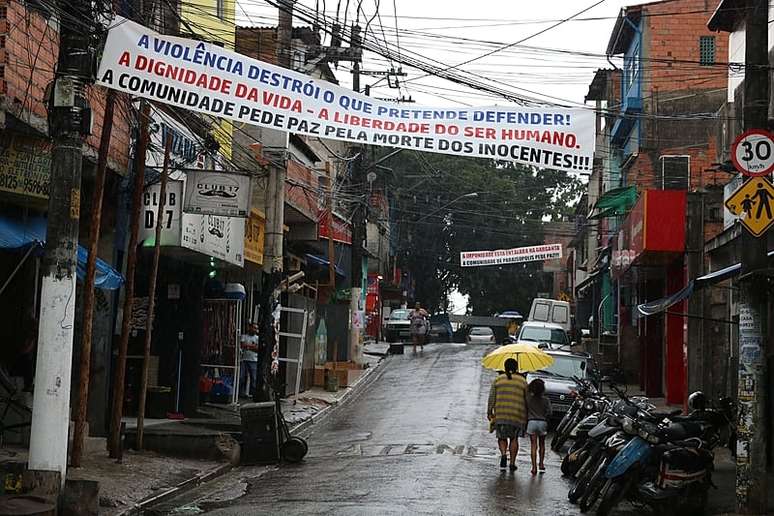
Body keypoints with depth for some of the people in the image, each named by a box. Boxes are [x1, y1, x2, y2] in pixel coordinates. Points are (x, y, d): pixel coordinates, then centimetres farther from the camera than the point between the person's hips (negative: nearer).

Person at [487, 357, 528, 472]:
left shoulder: (497, 380, 4)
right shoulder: (523, 381, 4)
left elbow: (492, 398, 2)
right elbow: (527, 399, 5)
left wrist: (489, 412, 8)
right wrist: (527, 415, 13)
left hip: (500, 415, 0)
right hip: (517, 415, 0)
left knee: (502, 437, 12)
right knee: (514, 439, 10)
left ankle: (503, 454, -14)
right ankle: (512, 463, 8)